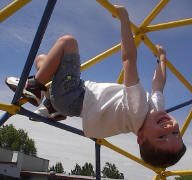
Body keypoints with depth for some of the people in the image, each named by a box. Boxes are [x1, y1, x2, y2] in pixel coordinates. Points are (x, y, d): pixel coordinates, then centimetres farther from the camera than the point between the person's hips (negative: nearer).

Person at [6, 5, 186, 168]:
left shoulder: (139, 112, -36)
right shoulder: (158, 106, -15)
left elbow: (129, 58, -38)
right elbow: (158, 80, 6)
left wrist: (124, 17, -31)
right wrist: (162, 57, 22)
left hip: (72, 98, -7)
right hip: (80, 102, 7)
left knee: (67, 41, -17)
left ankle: (33, 87, -6)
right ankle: (53, 107, 17)